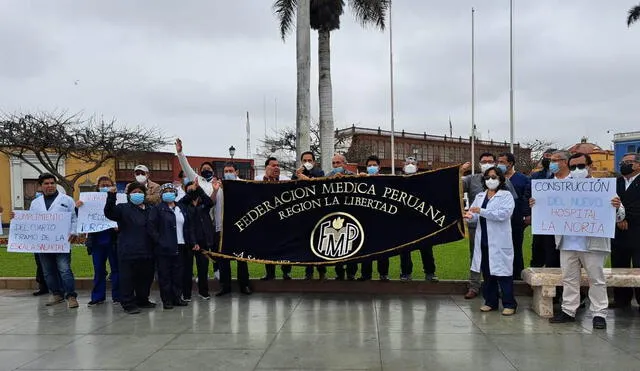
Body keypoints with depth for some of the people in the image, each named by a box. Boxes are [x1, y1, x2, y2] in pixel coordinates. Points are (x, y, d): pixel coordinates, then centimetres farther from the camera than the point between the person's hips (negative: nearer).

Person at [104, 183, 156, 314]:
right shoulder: (123, 208, 0)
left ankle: (142, 300, 29)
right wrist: (111, 196, -32)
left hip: (146, 252, 5)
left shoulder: (150, 210, 14)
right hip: (128, 251, -5)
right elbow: (110, 213, -18)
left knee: (146, 277, 14)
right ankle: (128, 304, 6)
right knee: (127, 278, -3)